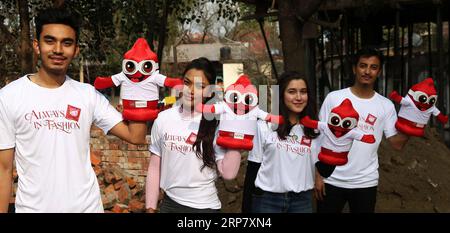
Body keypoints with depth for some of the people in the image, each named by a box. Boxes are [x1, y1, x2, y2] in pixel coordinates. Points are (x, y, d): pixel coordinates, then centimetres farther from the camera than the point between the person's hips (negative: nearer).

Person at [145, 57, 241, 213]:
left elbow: (228, 174, -17)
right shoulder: (163, 119, -2)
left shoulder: (216, 124, -10)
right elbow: (155, 168, 3)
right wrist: (150, 208, 3)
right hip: (169, 203, 3)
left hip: (204, 206, -2)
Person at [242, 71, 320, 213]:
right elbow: (253, 168, -1)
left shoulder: (314, 129, 3)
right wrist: (246, 207, -2)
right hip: (267, 199, -2)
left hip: (302, 200, 3)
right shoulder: (264, 126, -5)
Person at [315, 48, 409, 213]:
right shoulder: (334, 98, -3)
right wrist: (318, 174, -4)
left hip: (366, 182, 2)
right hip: (332, 180, -1)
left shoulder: (386, 105, 1)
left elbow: (397, 143, -1)